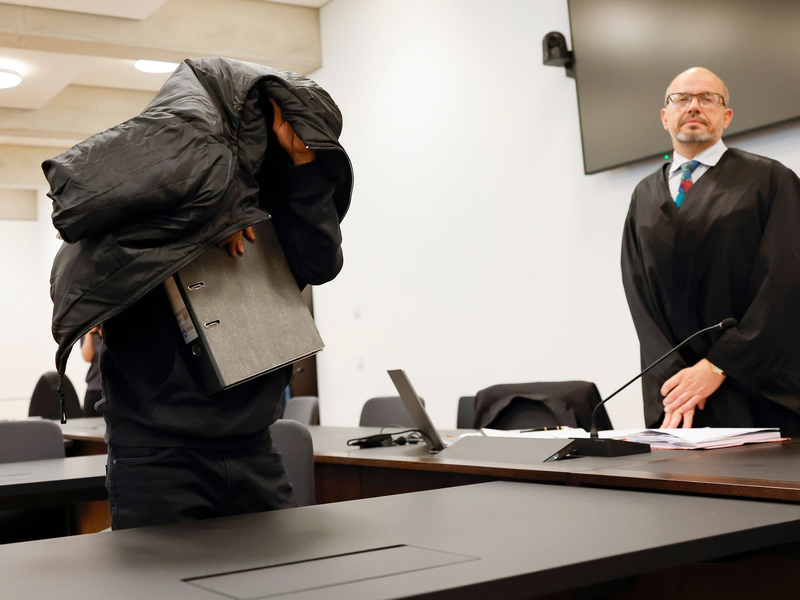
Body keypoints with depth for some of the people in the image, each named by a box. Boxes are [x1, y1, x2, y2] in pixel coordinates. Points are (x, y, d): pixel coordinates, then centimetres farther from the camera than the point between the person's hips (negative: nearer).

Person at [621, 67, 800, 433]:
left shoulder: (770, 179, 2)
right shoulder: (644, 196, 14)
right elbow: (639, 293, 6)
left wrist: (717, 366, -12)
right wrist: (672, 376, -8)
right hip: (676, 385, 3)